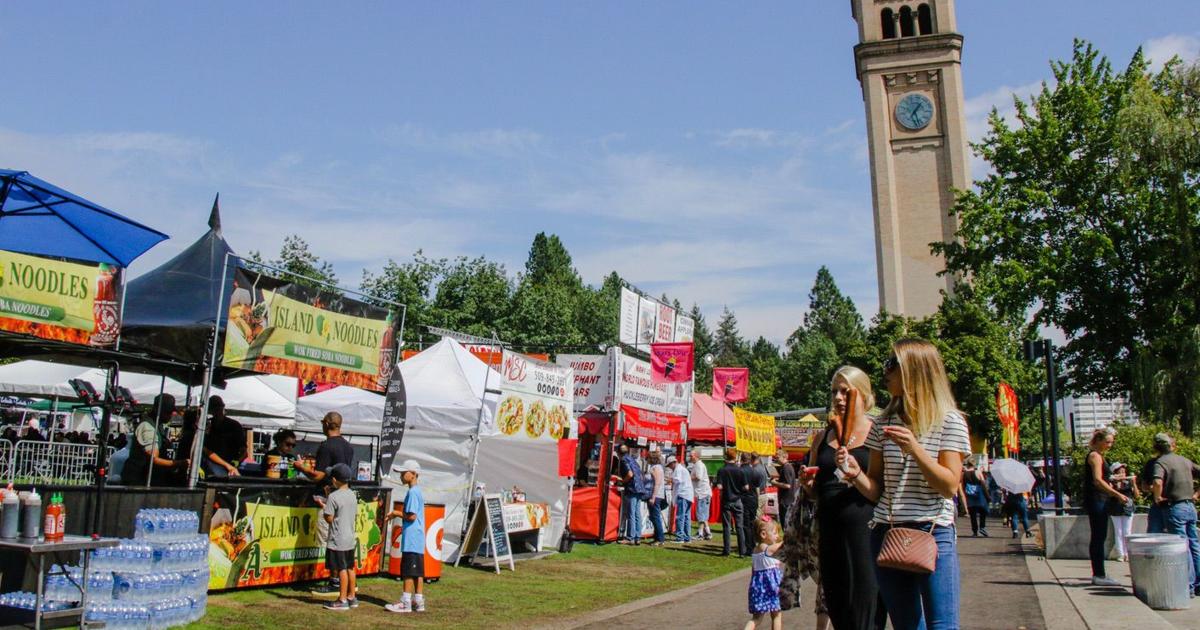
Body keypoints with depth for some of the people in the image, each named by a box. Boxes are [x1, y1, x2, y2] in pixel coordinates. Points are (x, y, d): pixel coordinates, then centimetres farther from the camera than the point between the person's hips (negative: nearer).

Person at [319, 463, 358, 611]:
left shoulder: (333, 496, -16)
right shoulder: (353, 495, 8)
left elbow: (329, 518, -16)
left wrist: (323, 507, 3)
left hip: (337, 540, -8)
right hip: (350, 538, 8)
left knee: (341, 569, -3)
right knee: (350, 568, 14)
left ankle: (342, 600, 2)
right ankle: (352, 597, 20)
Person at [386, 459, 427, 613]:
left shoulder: (412, 492, -14)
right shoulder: (417, 492, 16)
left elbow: (412, 516, -20)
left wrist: (398, 514, -6)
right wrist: (399, 514, 12)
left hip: (411, 539, -9)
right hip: (417, 539, 9)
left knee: (408, 571, -5)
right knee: (418, 572, 10)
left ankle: (405, 603, -1)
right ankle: (419, 602, 13)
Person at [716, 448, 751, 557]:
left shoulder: (722, 471, -9)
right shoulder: (740, 471, -5)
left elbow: (719, 487, -14)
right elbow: (746, 487, -5)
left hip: (726, 501, -1)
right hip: (737, 501, 1)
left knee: (726, 526, 6)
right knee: (739, 527, 5)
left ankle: (726, 550, 7)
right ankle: (742, 551, 3)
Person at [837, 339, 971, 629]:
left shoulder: (949, 421, -3)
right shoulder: (884, 424, 9)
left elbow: (950, 486, -10)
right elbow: (876, 490, 10)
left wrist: (914, 449, -22)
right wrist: (856, 474, -12)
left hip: (933, 534, -4)